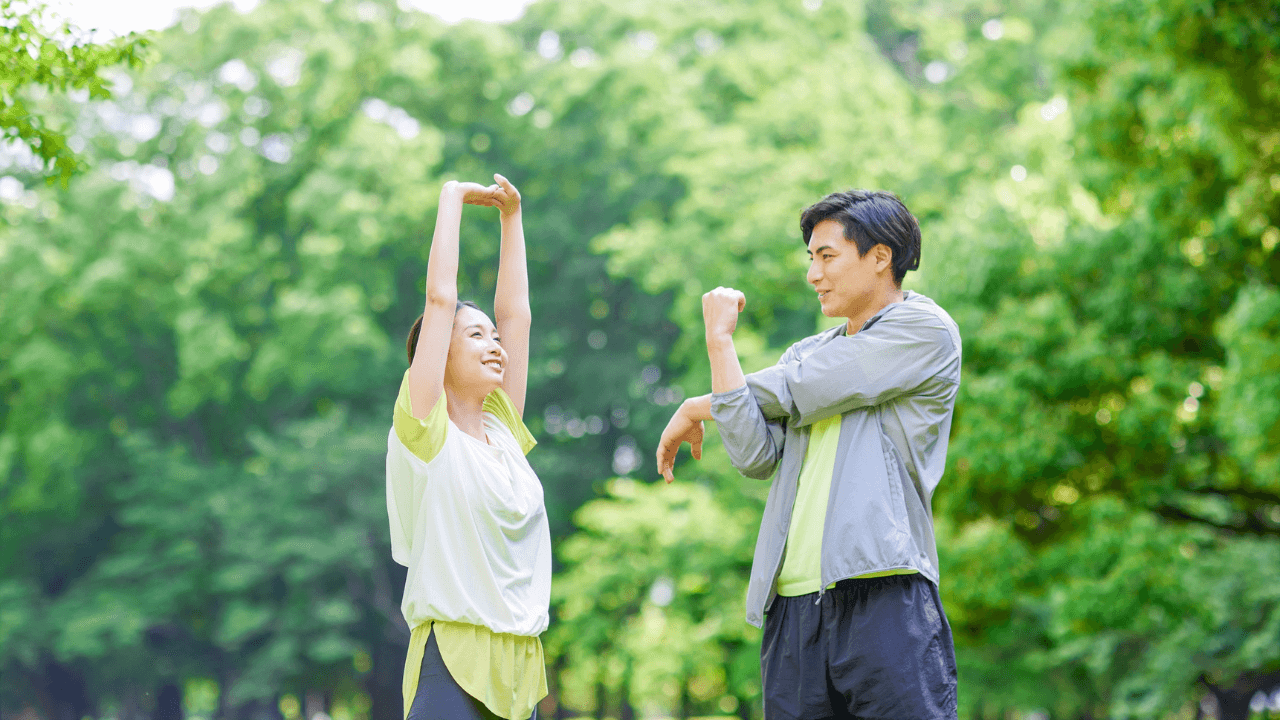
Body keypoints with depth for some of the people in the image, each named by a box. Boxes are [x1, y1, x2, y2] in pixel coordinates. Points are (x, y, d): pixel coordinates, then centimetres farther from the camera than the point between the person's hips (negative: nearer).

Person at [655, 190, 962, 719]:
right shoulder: (808, 353, 24)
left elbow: (795, 395, -3)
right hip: (793, 604, 6)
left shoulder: (924, 330, 2)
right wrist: (719, 342, 3)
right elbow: (755, 455, 8)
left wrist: (696, 407, 12)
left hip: (884, 596, -6)